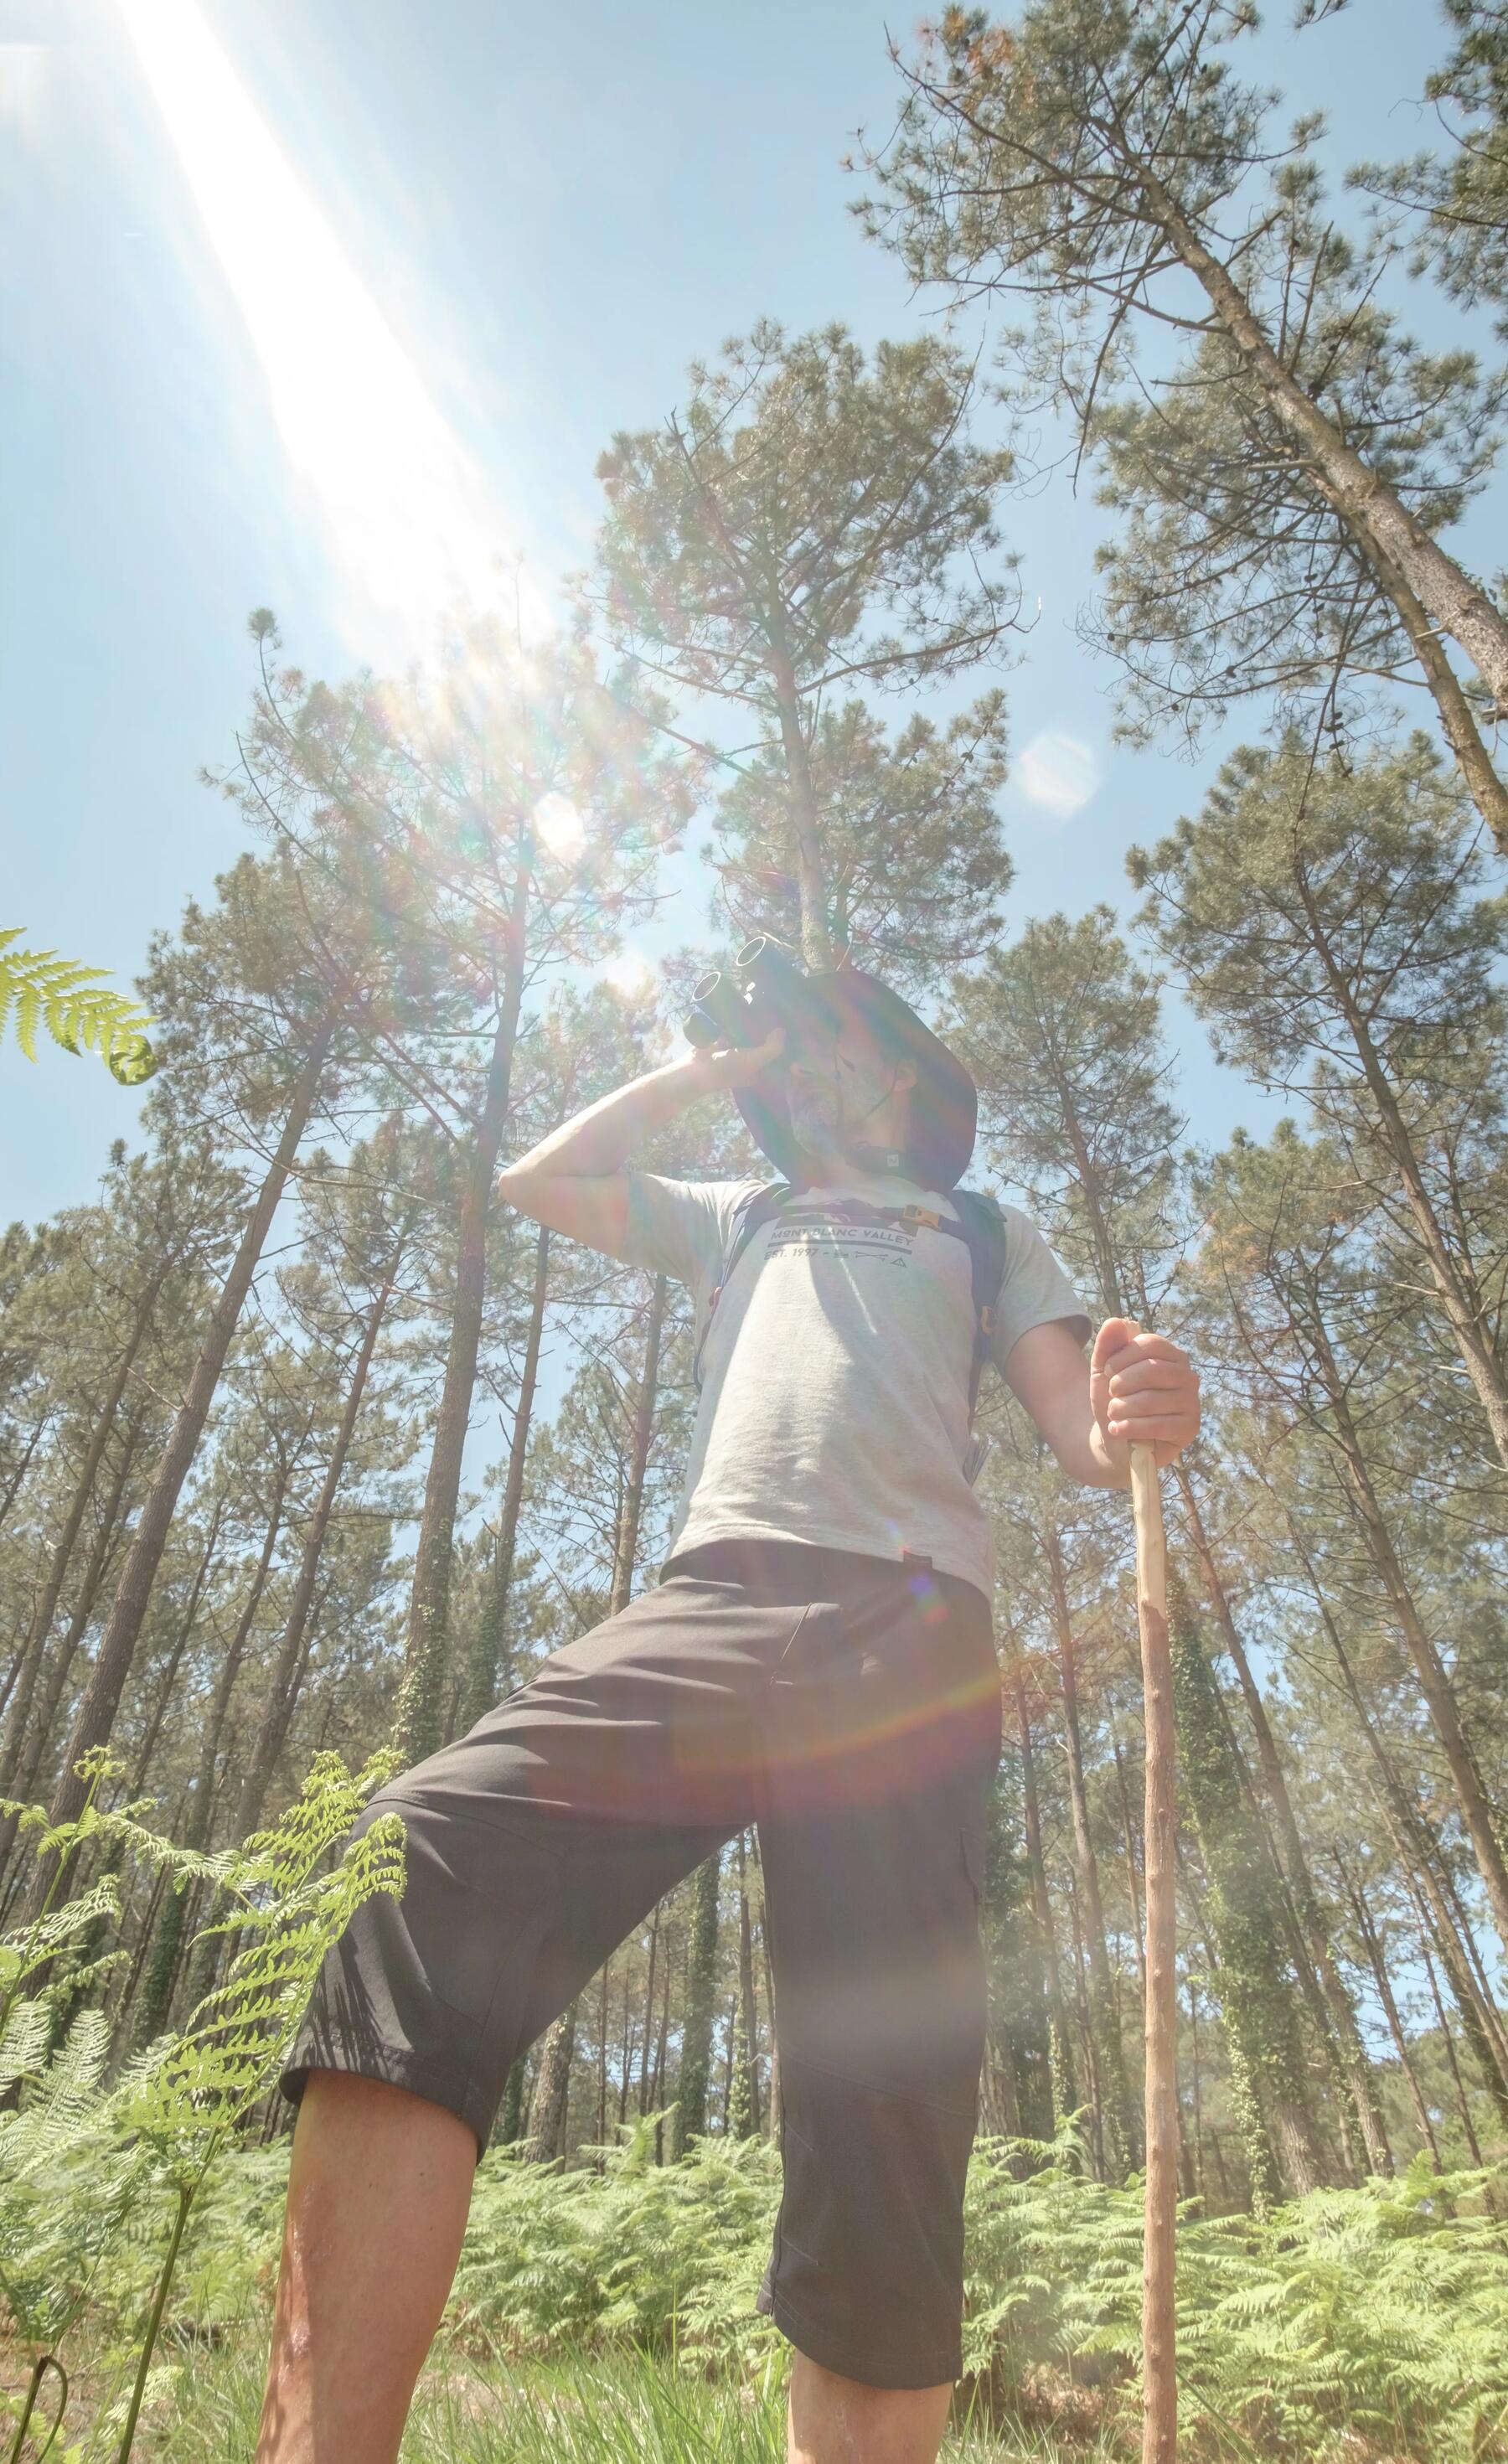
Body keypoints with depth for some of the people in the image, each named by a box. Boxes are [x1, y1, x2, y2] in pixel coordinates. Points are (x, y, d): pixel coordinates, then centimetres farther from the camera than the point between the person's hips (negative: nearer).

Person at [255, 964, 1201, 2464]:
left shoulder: (987, 1233, 29)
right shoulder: (736, 1219, 36)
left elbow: (1077, 1430, 17)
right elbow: (539, 1180, 30)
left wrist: (1139, 1419, -9)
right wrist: (711, 1063, 34)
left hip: (913, 1626, 0)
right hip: (714, 1596, 1)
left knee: (888, 2098, -9)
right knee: (424, 1867, -26)